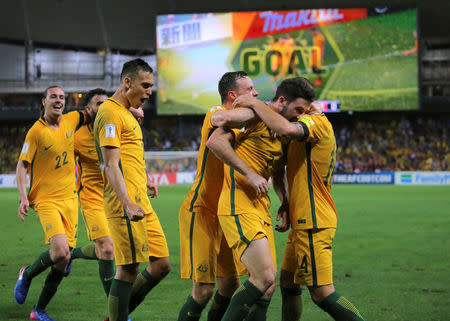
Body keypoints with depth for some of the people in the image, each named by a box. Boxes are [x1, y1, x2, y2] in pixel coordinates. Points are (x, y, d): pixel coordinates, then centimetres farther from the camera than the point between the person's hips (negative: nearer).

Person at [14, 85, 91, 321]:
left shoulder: (71, 121, 6)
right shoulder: (36, 131, -7)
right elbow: (22, 165, -5)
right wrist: (23, 197, -17)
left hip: (69, 198, 5)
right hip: (46, 199, -5)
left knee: (62, 261, 2)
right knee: (60, 252, -23)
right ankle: (27, 275, 8)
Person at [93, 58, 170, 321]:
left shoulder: (127, 113, 21)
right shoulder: (110, 112, -10)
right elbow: (111, 165, -19)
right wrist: (128, 204, -28)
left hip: (141, 203, 10)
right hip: (126, 204, -10)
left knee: (161, 265, 8)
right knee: (129, 269, -9)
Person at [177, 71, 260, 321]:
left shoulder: (241, 125, 13)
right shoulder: (215, 113, -15)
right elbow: (222, 119, -41)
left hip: (223, 215, 9)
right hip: (200, 211, -9)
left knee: (230, 284, 10)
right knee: (203, 289, -11)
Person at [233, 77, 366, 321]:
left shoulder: (318, 123, -13)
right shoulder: (306, 131, 17)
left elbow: (288, 129, -35)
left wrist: (255, 104, -22)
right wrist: (289, 200, 11)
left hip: (314, 225, -10)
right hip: (303, 222, 10)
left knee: (322, 294, -12)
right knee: (288, 283, 16)